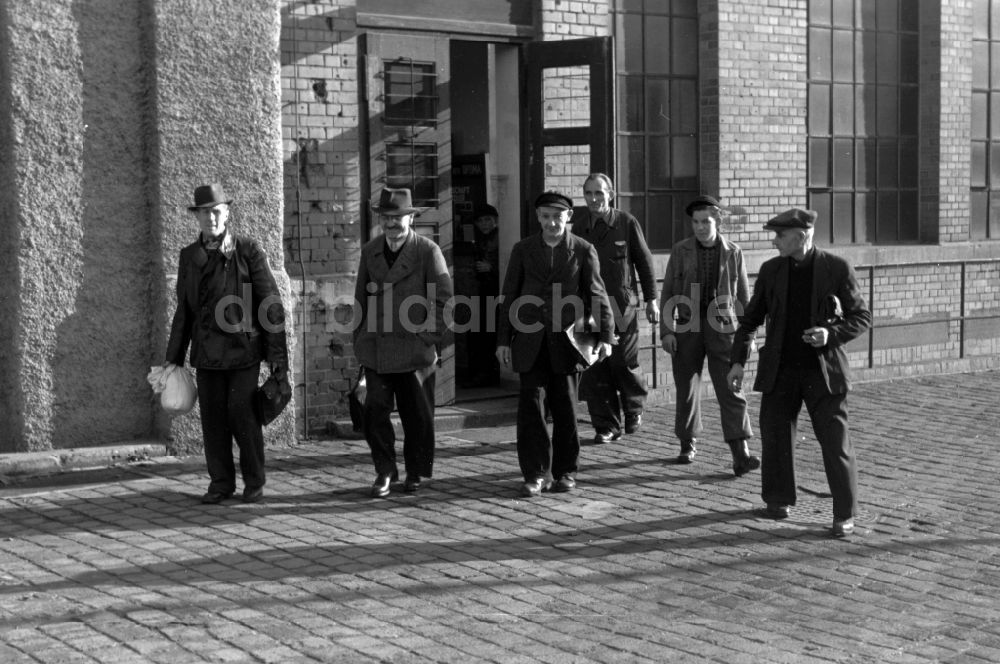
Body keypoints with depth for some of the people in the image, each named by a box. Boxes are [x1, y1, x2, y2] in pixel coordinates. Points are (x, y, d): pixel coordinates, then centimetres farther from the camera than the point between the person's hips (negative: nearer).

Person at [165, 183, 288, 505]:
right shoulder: (189, 256, 9)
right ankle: (221, 483, 16)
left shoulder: (248, 250, -3)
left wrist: (278, 353, -7)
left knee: (242, 415, -4)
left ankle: (254, 482, 11)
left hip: (243, 349, -3)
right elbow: (184, 310, 15)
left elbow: (271, 304, -3)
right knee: (213, 418, 5)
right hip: (207, 353, 4)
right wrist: (174, 357, 12)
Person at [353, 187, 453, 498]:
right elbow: (361, 298, 16)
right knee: (375, 409, -5)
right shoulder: (369, 251, 11)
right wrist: (359, 338, 11)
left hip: (414, 348, -3)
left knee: (417, 414, 6)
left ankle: (415, 472, 22)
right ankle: (384, 472, 8)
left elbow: (443, 297, -4)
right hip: (376, 349, 3)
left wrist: (431, 338, -8)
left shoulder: (428, 251, -2)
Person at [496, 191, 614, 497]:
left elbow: (597, 295, 2)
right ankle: (535, 474, 5)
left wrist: (605, 336, -8)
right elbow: (510, 296, 8)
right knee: (530, 405, -2)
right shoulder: (522, 250, 7)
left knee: (565, 406, 4)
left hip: (566, 339, -1)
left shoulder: (583, 250, 2)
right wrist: (503, 340, 4)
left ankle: (565, 471, 17)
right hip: (531, 340, 1)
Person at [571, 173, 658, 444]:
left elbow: (644, 262, 5)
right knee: (593, 369, 0)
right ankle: (606, 426, 10)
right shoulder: (577, 224, 4)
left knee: (624, 363, 0)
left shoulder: (627, 223, -1)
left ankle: (633, 408, 29)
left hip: (621, 305, -2)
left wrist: (651, 299, 4)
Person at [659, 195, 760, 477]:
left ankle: (740, 455, -13)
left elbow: (743, 296, 9)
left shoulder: (733, 253, 3)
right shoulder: (680, 251, 2)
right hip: (687, 327, 1)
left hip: (721, 328, -1)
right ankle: (688, 443, 28)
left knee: (730, 391, -9)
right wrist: (666, 331, -3)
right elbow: (668, 292, 3)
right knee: (687, 389, 10)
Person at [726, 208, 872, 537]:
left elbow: (862, 316, 0)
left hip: (824, 371, -3)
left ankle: (845, 514, 4)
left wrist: (832, 334, -17)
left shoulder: (837, 268, -4)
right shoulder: (771, 270, 5)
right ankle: (777, 499, 27)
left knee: (835, 442, -5)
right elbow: (750, 319, 11)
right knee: (775, 436, 8)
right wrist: (738, 361, 3)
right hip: (780, 371, 3)